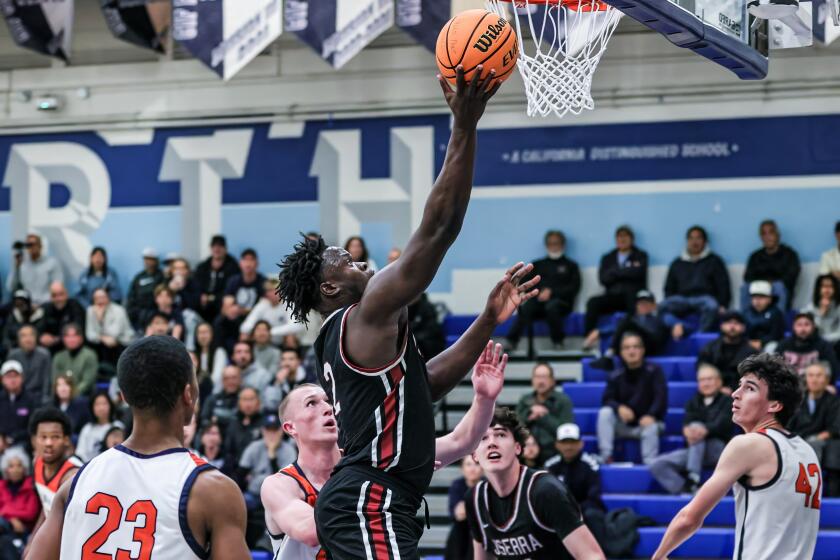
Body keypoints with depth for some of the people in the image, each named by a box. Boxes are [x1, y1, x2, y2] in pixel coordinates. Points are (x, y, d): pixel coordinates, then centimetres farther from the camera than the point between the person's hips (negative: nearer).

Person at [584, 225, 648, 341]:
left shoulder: (640, 256, 15)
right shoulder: (607, 258, 22)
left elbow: (637, 273, -7)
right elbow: (603, 278, 3)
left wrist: (615, 272, 1)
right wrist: (627, 271, -1)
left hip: (633, 298, -3)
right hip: (613, 297, 3)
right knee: (593, 302, -27)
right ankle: (588, 338, -32)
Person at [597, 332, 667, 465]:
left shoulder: (654, 371, -6)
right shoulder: (616, 375, 1)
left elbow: (661, 397, -16)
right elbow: (607, 399, -5)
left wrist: (651, 415, -35)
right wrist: (619, 408, -29)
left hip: (648, 422, -3)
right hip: (624, 426, 3)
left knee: (651, 428, -37)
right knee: (605, 413, -24)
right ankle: (605, 457, -28)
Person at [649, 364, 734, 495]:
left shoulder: (727, 401, 8)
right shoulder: (693, 403, 18)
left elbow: (723, 424, -12)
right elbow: (686, 423, -2)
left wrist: (706, 429, -35)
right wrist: (687, 431, -30)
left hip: (719, 450, -4)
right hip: (694, 451, 4)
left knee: (696, 427, -33)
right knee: (657, 465, -17)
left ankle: (693, 480, -41)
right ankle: (687, 489, -34)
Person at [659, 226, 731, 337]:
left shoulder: (714, 261, 18)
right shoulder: (677, 264, 25)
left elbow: (723, 286, 9)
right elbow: (669, 289, 23)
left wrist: (722, 306, -7)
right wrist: (670, 304, 3)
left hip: (705, 297, -2)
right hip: (682, 299, 2)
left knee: (712, 306, -40)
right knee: (663, 306, -31)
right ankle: (678, 326, -45)